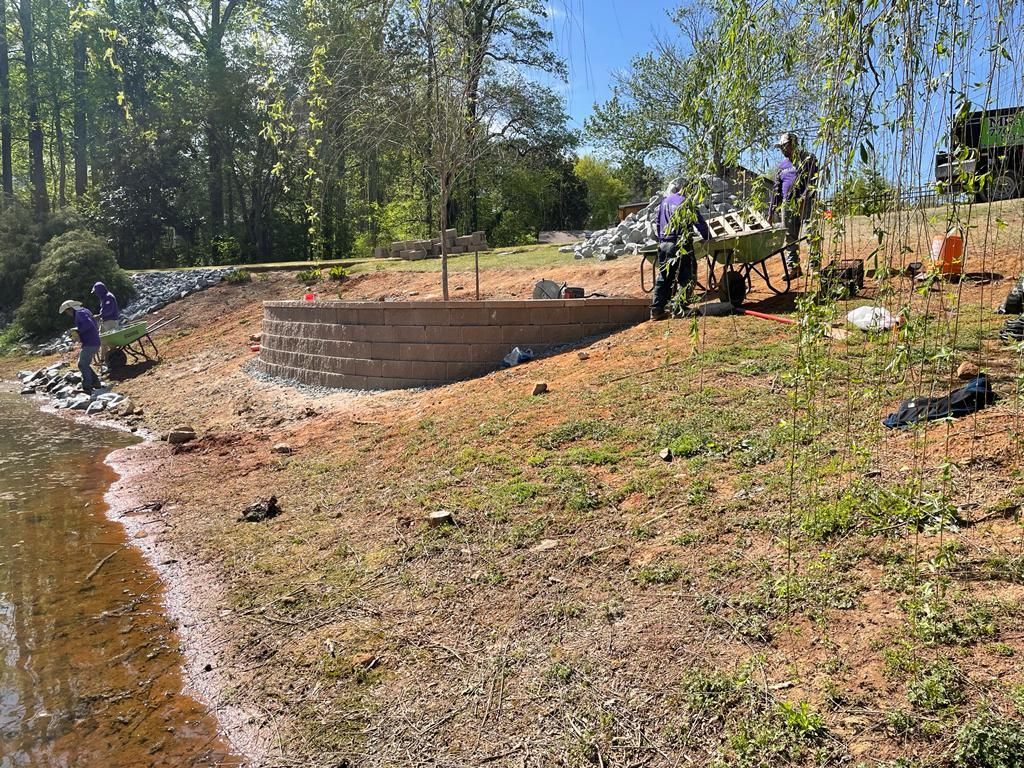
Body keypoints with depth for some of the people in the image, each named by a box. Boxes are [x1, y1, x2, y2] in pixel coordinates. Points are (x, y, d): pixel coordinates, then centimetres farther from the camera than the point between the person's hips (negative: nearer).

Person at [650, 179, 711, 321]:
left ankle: (657, 309, 6)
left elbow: (658, 224, 21)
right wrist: (708, 238, 9)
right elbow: (699, 222, -1)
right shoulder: (685, 202, -2)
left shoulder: (663, 203, 15)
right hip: (681, 245, -5)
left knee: (663, 277, 10)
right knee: (684, 277, 2)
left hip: (664, 244, 5)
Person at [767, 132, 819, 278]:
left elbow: (813, 181, -10)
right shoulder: (783, 165, 20)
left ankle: (814, 265, -7)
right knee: (789, 237, 5)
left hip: (805, 203, -6)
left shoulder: (808, 159, 1)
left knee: (811, 234, -10)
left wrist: (804, 197, -23)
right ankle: (792, 267, 10)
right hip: (788, 205, 6)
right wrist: (772, 209, 16)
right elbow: (777, 188, 21)